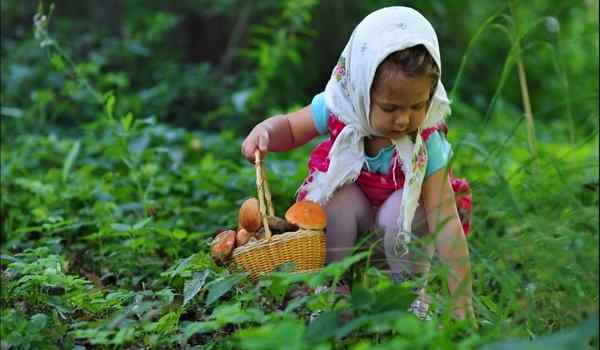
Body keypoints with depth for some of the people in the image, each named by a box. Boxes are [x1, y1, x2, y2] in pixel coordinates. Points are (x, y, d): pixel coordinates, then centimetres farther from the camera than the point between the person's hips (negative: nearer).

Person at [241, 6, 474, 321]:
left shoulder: (427, 145, -29)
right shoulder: (337, 110, -22)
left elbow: (445, 221, -32)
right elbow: (289, 128, -2)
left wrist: (462, 303, -36)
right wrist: (265, 131, -27)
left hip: (401, 230, -1)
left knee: (399, 213, -34)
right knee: (341, 199, -30)